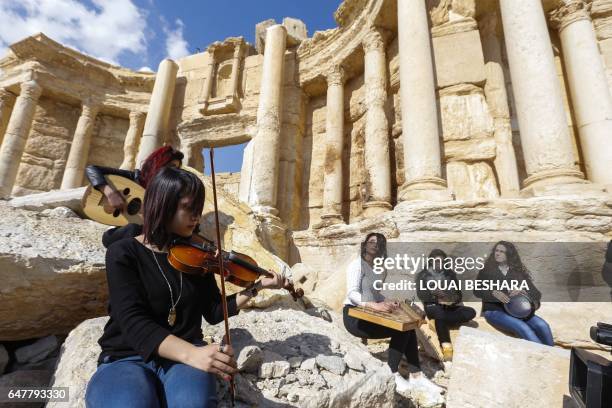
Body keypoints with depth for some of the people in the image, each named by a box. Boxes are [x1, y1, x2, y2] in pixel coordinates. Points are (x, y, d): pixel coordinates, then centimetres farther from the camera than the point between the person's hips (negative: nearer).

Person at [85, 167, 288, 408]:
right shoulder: (123, 252, -6)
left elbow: (213, 313, 11)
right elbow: (133, 322, -19)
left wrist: (257, 287, 1)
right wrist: (190, 353, -34)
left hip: (183, 356, 2)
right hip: (127, 358, -1)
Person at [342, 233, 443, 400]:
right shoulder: (357, 264, -12)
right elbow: (352, 293, -23)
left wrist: (388, 303, -3)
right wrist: (375, 305, -36)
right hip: (354, 316, -8)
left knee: (408, 327, -6)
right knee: (401, 330, -19)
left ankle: (416, 376, 3)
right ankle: (392, 375, -4)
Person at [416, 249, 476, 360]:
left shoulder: (450, 273, 15)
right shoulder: (423, 275, 5)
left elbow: (458, 293, 9)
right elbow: (421, 294, -7)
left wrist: (454, 300, -14)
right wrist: (437, 300, -20)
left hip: (450, 306, 4)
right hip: (433, 306, -4)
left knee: (471, 312, -23)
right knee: (439, 312, -38)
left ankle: (438, 323, -22)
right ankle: (446, 346, -35)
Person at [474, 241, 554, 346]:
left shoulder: (519, 271, 13)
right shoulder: (486, 270, 8)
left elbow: (536, 293, 6)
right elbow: (477, 291, -1)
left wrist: (523, 291, -16)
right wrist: (494, 293, -19)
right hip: (494, 311, -3)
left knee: (542, 325, -25)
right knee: (524, 328, -29)